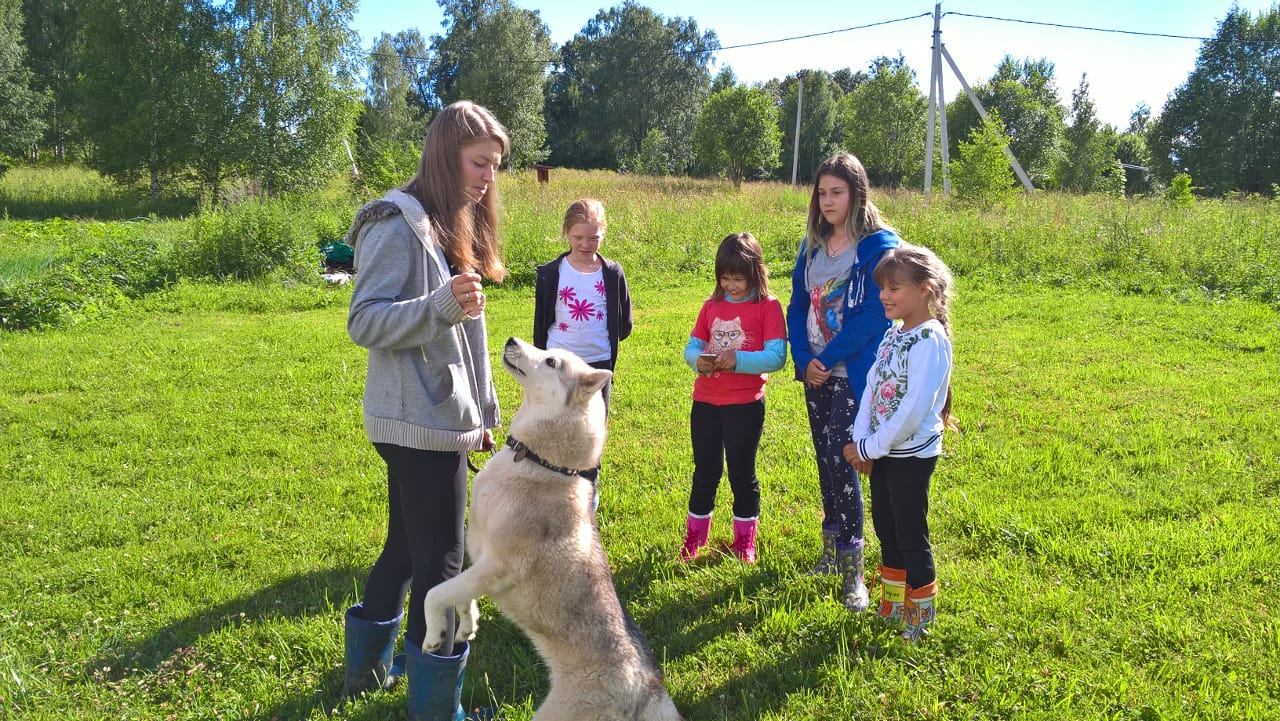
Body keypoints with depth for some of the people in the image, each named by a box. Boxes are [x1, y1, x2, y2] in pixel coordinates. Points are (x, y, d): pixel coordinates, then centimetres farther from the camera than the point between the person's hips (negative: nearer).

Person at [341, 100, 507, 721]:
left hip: (440, 419, 9)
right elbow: (364, 321, -18)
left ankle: (369, 668, 36)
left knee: (406, 546, 20)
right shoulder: (399, 224, -14)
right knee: (440, 563, -1)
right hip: (419, 424, -9)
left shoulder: (451, 225, 14)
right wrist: (440, 306, -34)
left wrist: (481, 412, 20)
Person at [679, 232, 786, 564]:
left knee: (742, 473, 9)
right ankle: (694, 538, 27)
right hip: (706, 402, 4)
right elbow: (691, 346, 7)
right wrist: (698, 360, -15)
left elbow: (776, 357, -15)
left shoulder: (768, 307, -7)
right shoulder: (711, 306, 8)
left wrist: (738, 359, -27)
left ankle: (744, 541, 25)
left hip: (745, 403, -4)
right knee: (705, 472, 14)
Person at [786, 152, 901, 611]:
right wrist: (803, 359, -4)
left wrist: (827, 358, -16)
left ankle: (852, 569, -4)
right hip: (815, 372, 7)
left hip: (855, 372, -6)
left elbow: (875, 314, -17)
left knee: (839, 458, -13)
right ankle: (831, 550, 26)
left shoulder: (879, 246, -10)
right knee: (825, 459, 13)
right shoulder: (813, 246, 11)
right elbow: (798, 306, 10)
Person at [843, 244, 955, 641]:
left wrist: (871, 447, -18)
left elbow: (915, 407, -24)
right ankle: (891, 606, 35)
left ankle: (920, 616, 21)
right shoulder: (893, 334, 8)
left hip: (912, 455, -8)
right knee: (886, 530, 19)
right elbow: (872, 388, 6)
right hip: (882, 452, 8)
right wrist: (860, 441, -6)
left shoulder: (930, 340, -18)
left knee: (911, 536, 4)